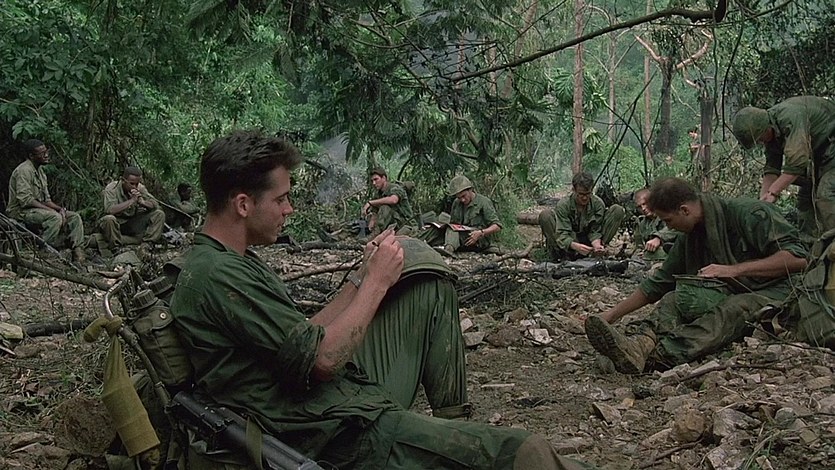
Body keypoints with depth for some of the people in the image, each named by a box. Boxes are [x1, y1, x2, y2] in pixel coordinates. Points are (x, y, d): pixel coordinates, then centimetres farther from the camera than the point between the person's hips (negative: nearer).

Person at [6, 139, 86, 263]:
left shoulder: (40, 171, 15)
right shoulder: (24, 171, -15)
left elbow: (46, 199, 15)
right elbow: (26, 200, -23)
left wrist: (60, 209, -5)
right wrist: (51, 210, -22)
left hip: (39, 209, 9)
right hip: (21, 211, -9)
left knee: (75, 217, -4)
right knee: (55, 217, -34)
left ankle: (78, 255, -11)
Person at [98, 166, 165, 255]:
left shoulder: (140, 188, -4)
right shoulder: (111, 188, -17)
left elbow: (155, 205, -7)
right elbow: (109, 210, -33)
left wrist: (142, 202, -29)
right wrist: (131, 200, -33)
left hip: (134, 224, 5)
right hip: (117, 224, -5)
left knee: (159, 214, -10)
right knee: (109, 219, -40)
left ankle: (145, 245, -15)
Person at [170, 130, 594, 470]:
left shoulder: (234, 261, 13)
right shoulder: (216, 275, -20)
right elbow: (323, 359, -21)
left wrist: (361, 279, 7)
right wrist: (377, 281, -11)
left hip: (353, 390, 10)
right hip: (340, 434, -10)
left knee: (431, 288, 20)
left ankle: (451, 418, 23)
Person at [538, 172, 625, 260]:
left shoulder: (598, 203, -12)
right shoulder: (563, 205, -18)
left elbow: (595, 231, -11)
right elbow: (562, 234, -26)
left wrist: (597, 245, -35)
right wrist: (575, 246, -46)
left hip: (590, 243, 2)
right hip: (569, 243, -2)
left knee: (618, 210, -13)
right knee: (545, 215, -27)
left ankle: (597, 249, -15)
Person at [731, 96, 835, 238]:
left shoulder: (790, 117, -32)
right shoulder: (771, 131, -2)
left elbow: (796, 163, -35)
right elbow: (771, 169, 0)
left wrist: (773, 193, -32)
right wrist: (762, 200, -10)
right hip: (817, 153, 9)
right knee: (805, 196, 6)